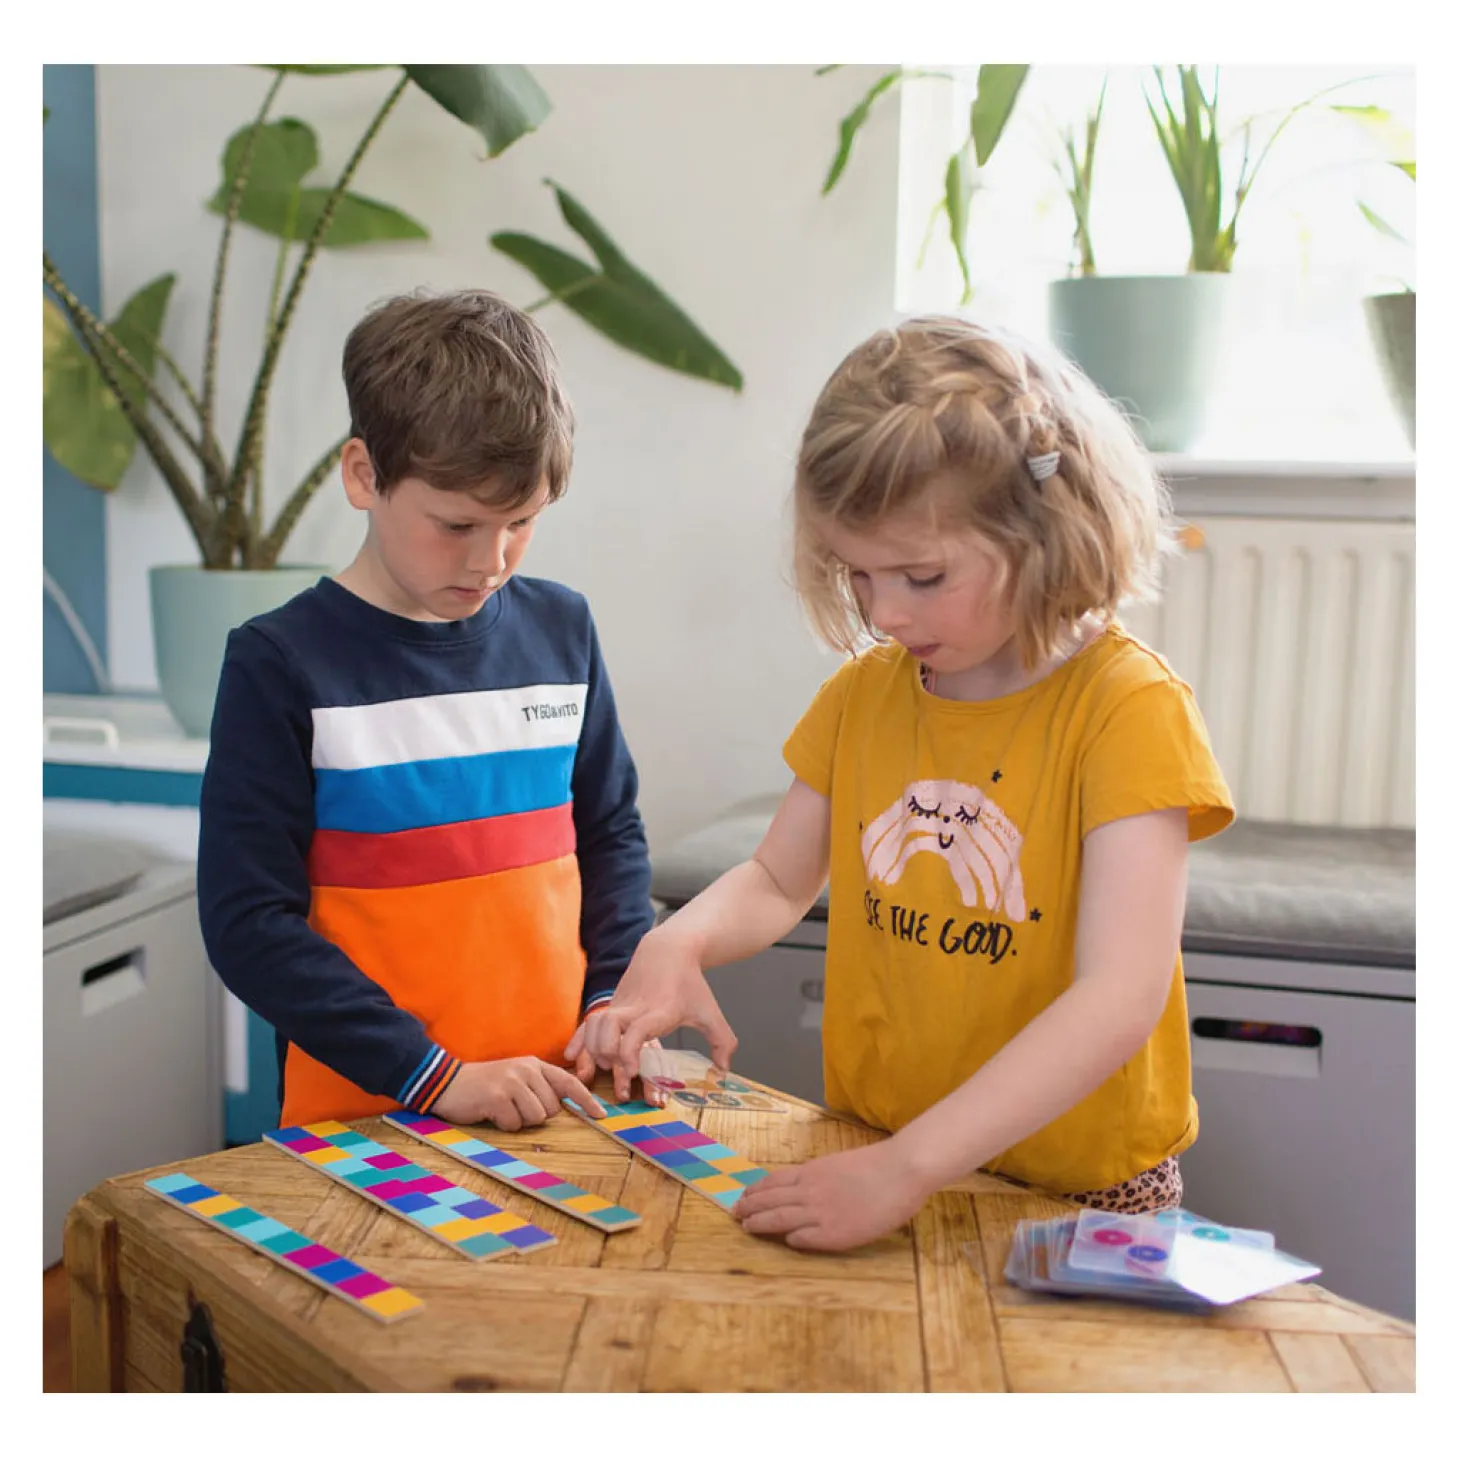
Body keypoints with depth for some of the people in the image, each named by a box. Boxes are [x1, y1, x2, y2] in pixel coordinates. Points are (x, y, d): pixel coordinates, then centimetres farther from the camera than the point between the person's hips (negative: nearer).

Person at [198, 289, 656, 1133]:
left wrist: (613, 1002, 1)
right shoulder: (283, 665, -6)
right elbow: (249, 922, -8)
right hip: (364, 1118, -2)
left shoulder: (560, 630, 5)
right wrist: (434, 1075, -12)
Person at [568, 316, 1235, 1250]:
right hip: (873, 1153, 4)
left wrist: (909, 1168, -30)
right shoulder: (863, 691, 5)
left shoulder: (1126, 706, -14)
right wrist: (675, 945, -7)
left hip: (1073, 1190, -3)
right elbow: (777, 882, 15)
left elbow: (1120, 997, -23)